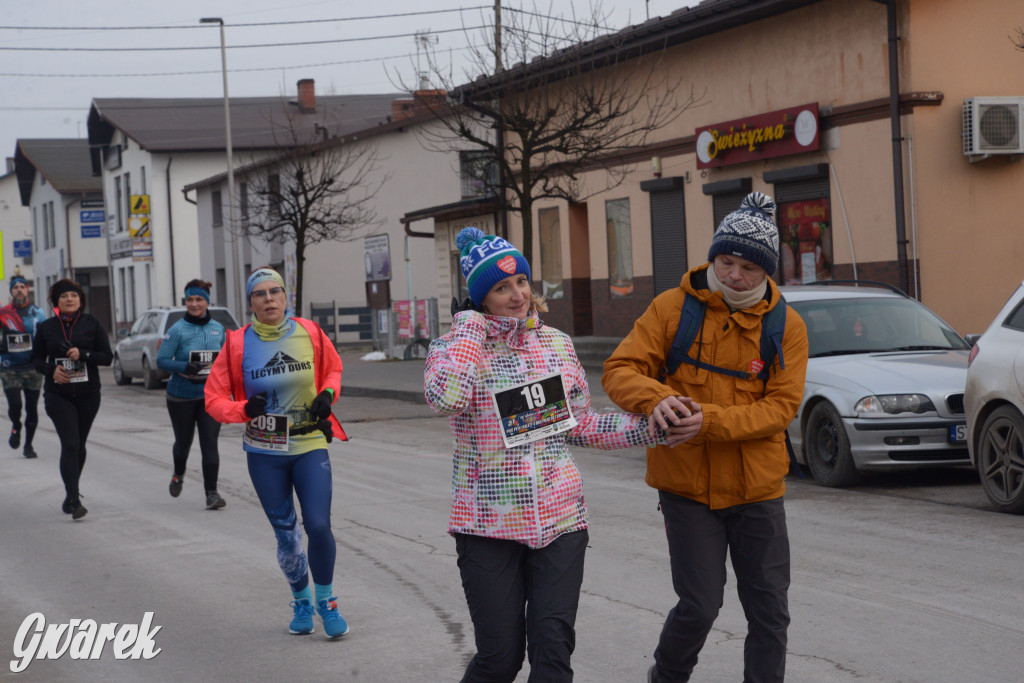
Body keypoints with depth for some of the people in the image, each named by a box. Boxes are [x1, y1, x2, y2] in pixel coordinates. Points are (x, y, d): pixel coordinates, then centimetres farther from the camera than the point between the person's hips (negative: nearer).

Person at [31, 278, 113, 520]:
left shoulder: (92, 324, 2)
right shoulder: (46, 327, 3)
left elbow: (107, 356, -1)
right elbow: (36, 359, 8)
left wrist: (83, 355, -17)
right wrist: (51, 369, -12)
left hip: (88, 393, 1)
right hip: (58, 395, -1)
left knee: (79, 445, 11)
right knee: (70, 444, -14)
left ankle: (71, 494, 29)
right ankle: (74, 499, -18)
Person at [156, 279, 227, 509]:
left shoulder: (218, 329, 3)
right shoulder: (178, 330, -9)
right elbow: (162, 361, -12)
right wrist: (185, 367, -26)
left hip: (210, 395, 1)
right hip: (182, 395, -1)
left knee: (210, 444, -9)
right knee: (183, 441, 15)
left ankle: (211, 493, -6)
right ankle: (178, 475, 46)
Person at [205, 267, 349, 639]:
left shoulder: (310, 333, -5)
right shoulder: (237, 344, -7)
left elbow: (333, 367, 15)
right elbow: (214, 399, -2)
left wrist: (327, 395, -5)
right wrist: (244, 409, -22)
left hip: (309, 445, 0)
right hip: (264, 453, 0)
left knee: (318, 526, -12)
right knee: (285, 533, 8)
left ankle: (326, 601, 10)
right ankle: (301, 601, 31)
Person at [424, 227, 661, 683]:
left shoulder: (557, 344, 9)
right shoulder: (458, 347, -3)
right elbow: (444, 398, -27)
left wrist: (650, 428, 5)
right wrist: (471, 328, -14)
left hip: (559, 520, 3)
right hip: (489, 525, -3)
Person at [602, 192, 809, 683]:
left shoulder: (785, 325, -3)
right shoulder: (672, 308, -4)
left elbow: (781, 407, -10)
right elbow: (620, 370, -7)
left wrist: (710, 421, -24)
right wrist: (656, 399, -29)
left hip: (758, 490, 2)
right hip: (686, 486, -2)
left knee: (769, 611, 6)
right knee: (700, 606, -3)